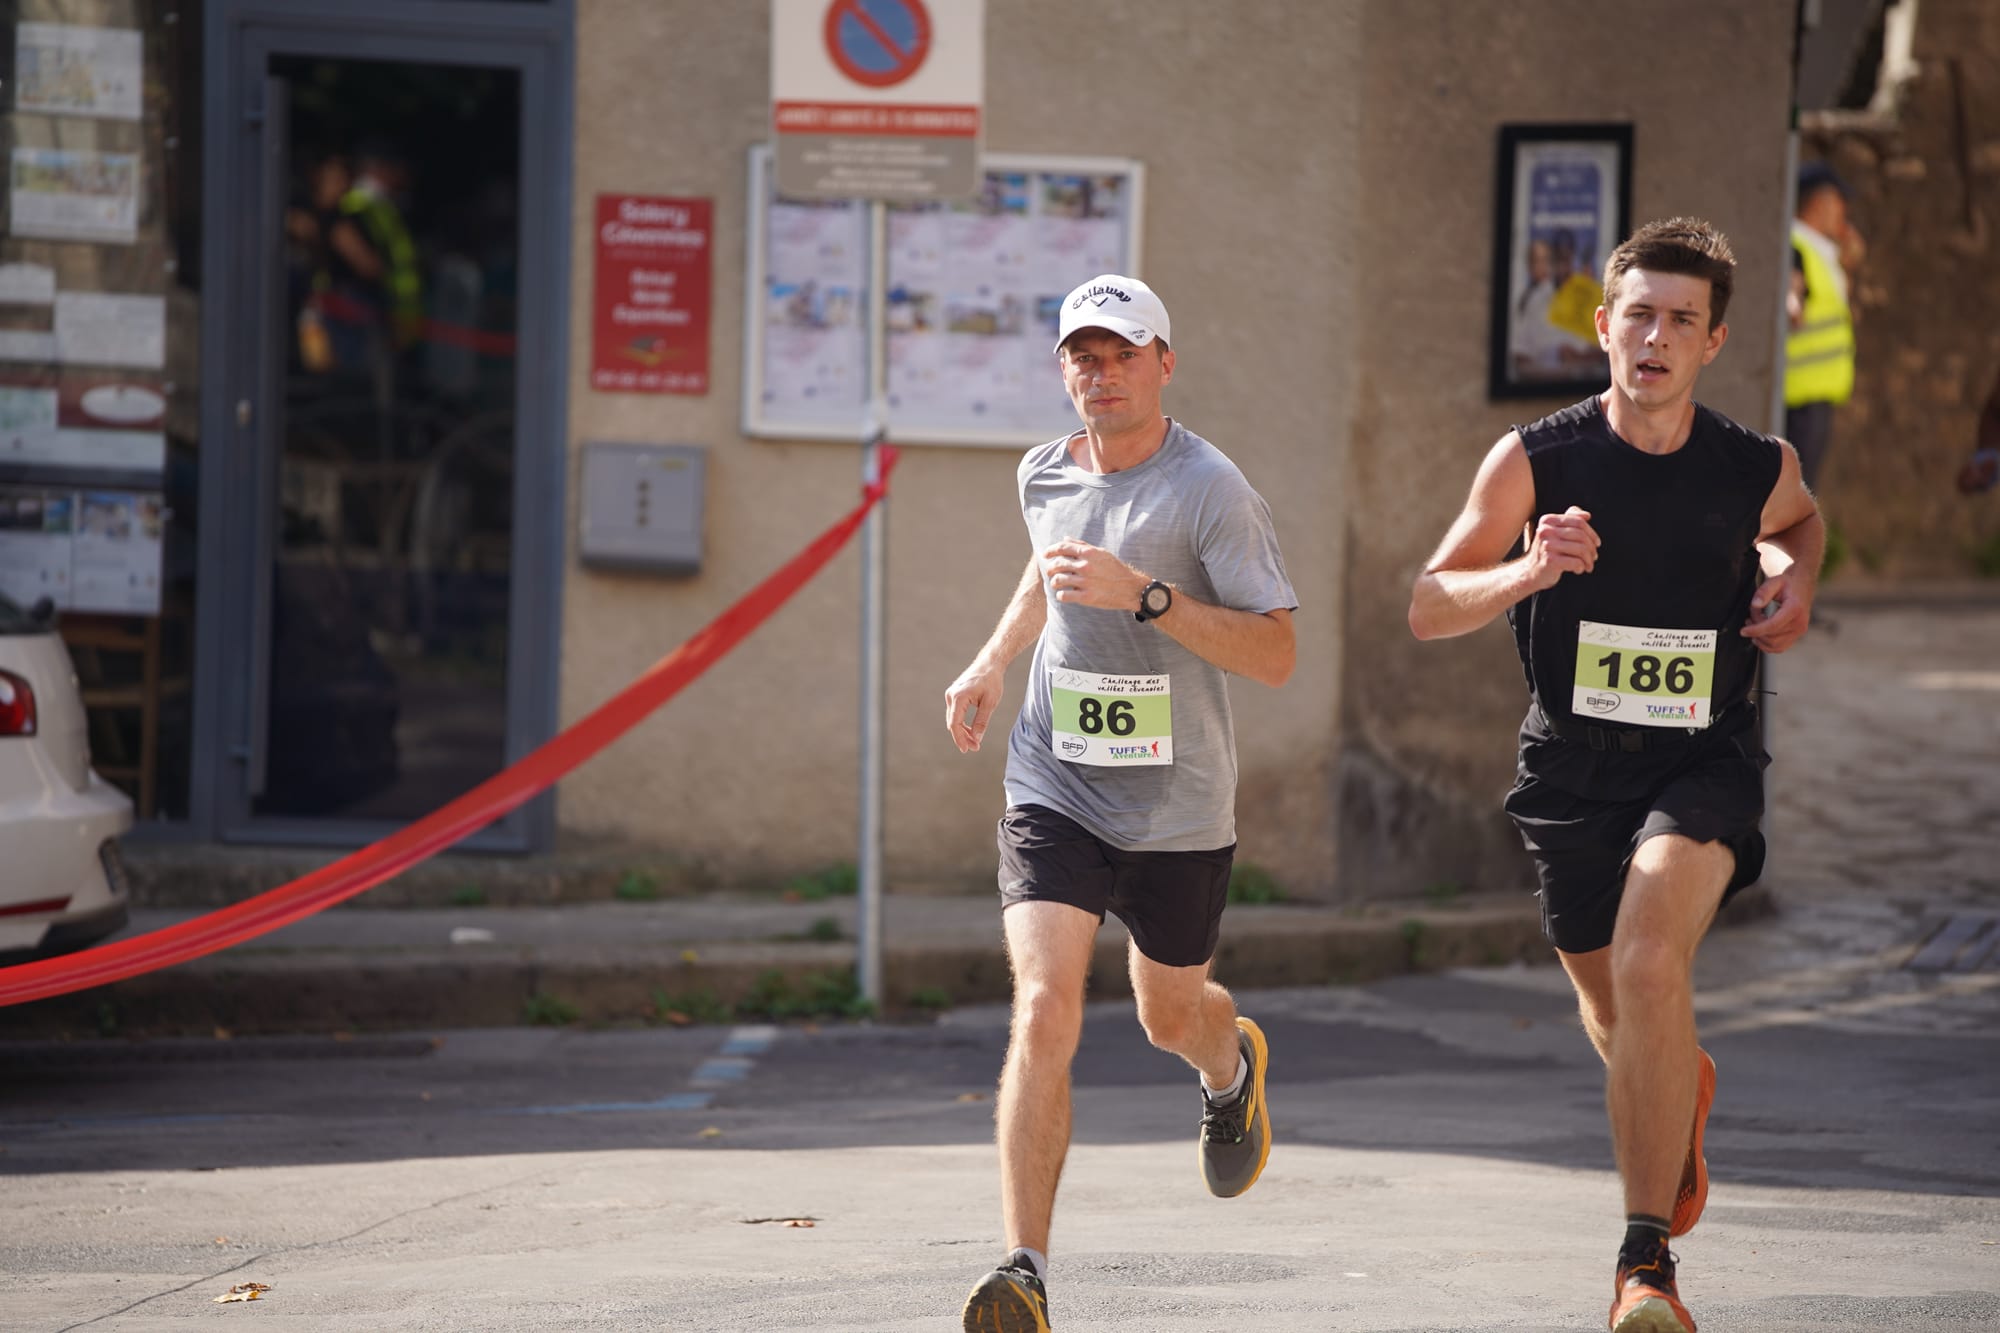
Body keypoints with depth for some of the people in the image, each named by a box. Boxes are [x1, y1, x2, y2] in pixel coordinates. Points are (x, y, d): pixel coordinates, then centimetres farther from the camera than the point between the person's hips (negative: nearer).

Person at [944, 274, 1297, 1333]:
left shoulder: (1211, 490, -12)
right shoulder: (1046, 476, 4)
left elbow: (1276, 654, -17)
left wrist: (1144, 595, -26)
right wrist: (990, 662, 15)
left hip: (1177, 811, -2)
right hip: (1054, 792, 2)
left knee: (1171, 1018, 18)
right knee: (1044, 1011, -16)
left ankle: (1233, 1069, 58)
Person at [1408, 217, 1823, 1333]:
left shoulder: (1758, 468, -5)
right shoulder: (1535, 463, -9)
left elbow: (1798, 519, 21)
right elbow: (1429, 607, -5)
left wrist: (1796, 584, -1)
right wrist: (1527, 571, -24)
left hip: (1703, 763, -2)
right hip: (1575, 769, 2)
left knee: (1650, 966, -27)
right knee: (1621, 1031, 16)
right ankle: (1686, 1093, 56)